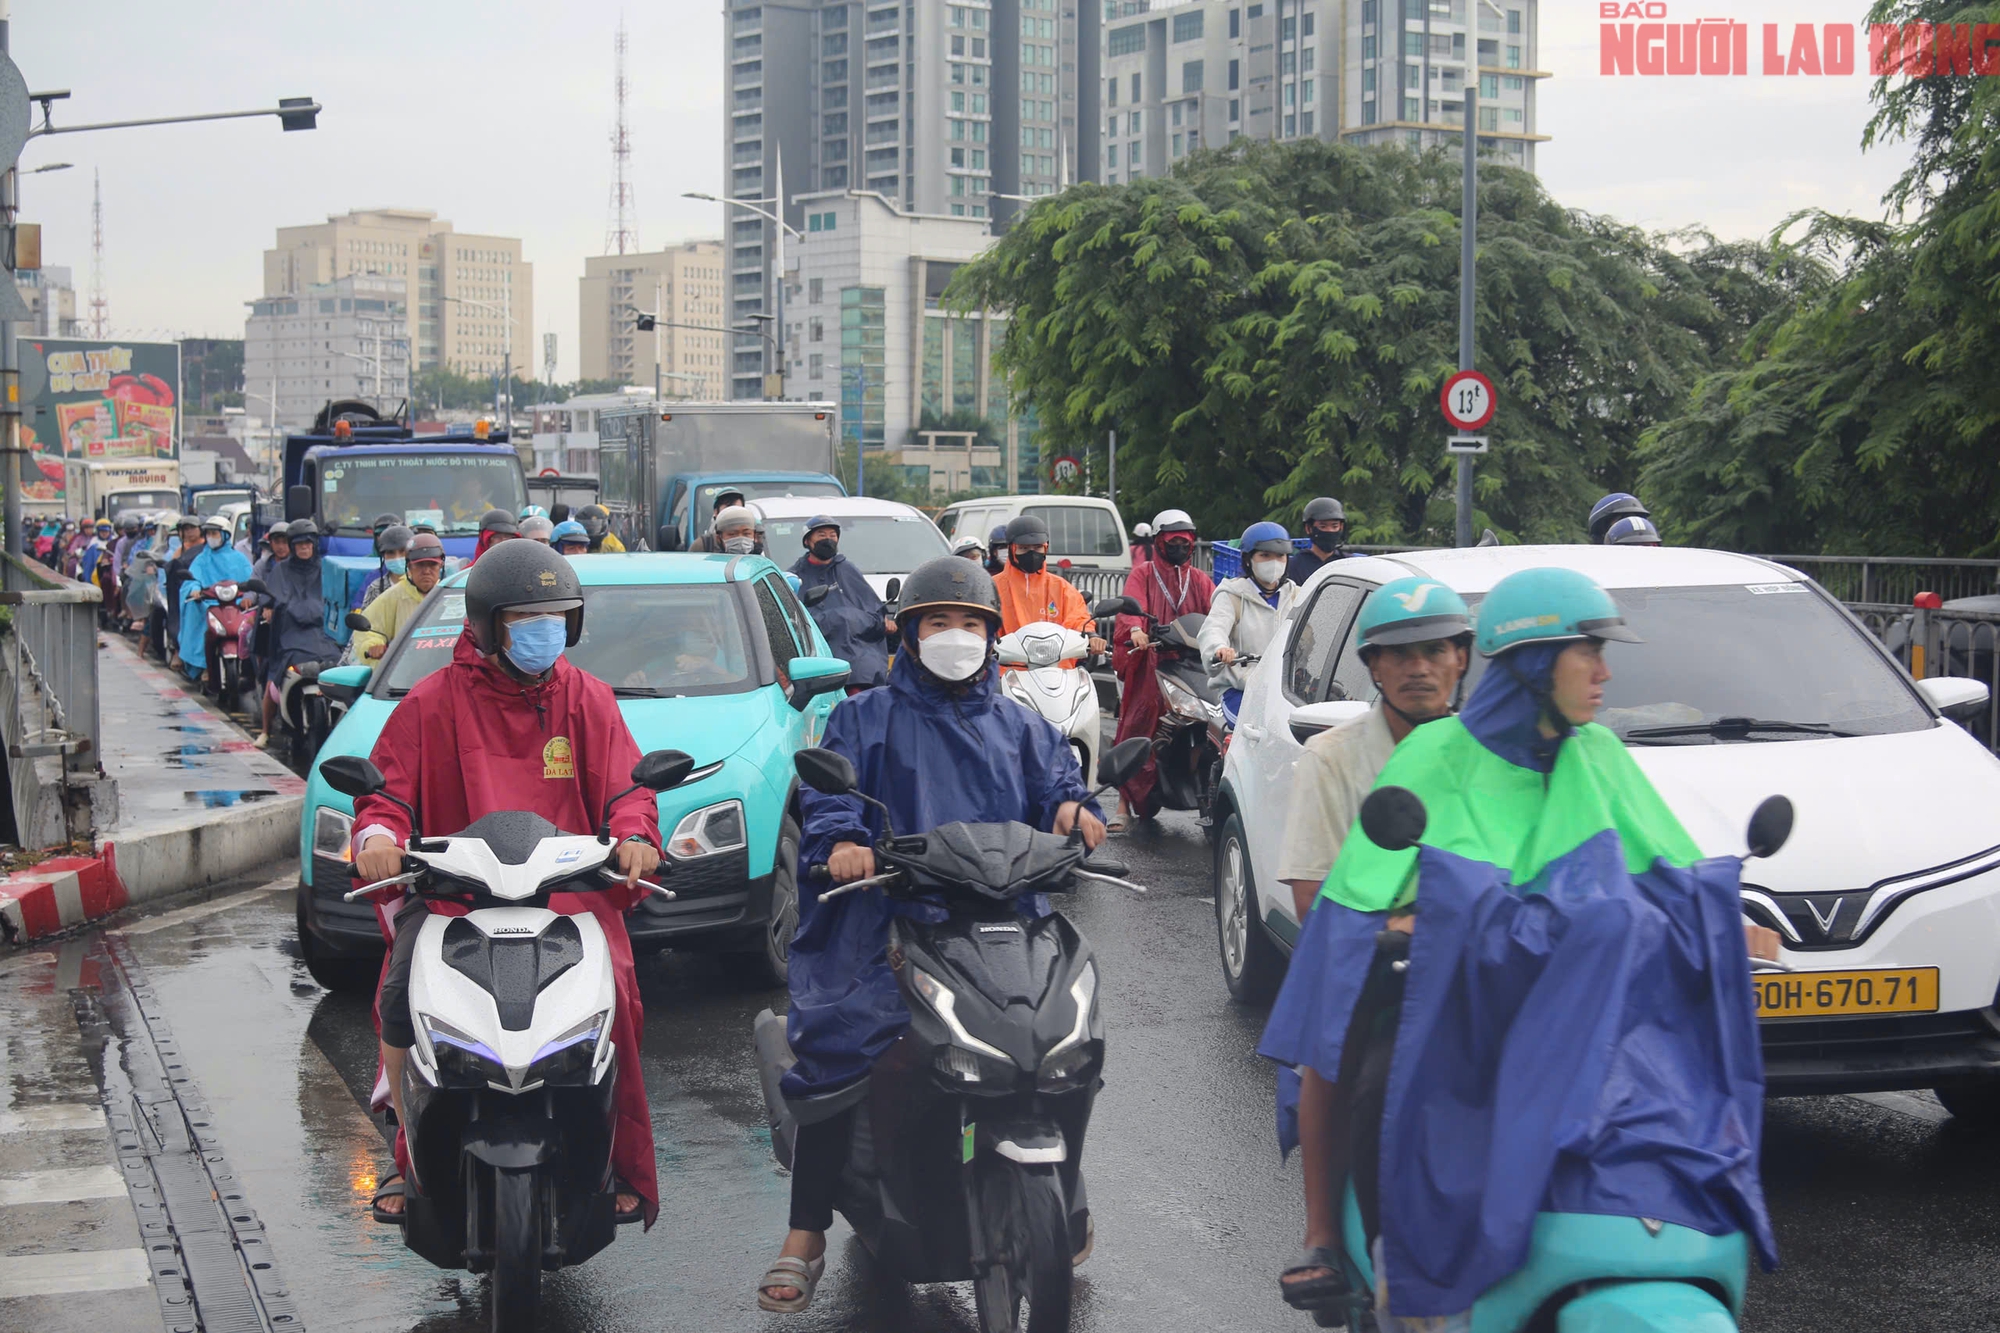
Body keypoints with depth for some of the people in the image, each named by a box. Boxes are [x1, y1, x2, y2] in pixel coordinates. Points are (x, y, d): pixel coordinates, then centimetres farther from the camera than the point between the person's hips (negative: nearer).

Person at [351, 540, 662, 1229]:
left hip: (570, 888, 1)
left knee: (612, 998, -24)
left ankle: (619, 1165, -6)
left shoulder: (586, 697, 13)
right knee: (401, 997, -24)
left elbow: (625, 785, 7)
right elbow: (387, 791, 5)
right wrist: (377, 836, -18)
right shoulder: (433, 702, 8)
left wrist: (634, 837, -15)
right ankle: (412, 1157, -3)